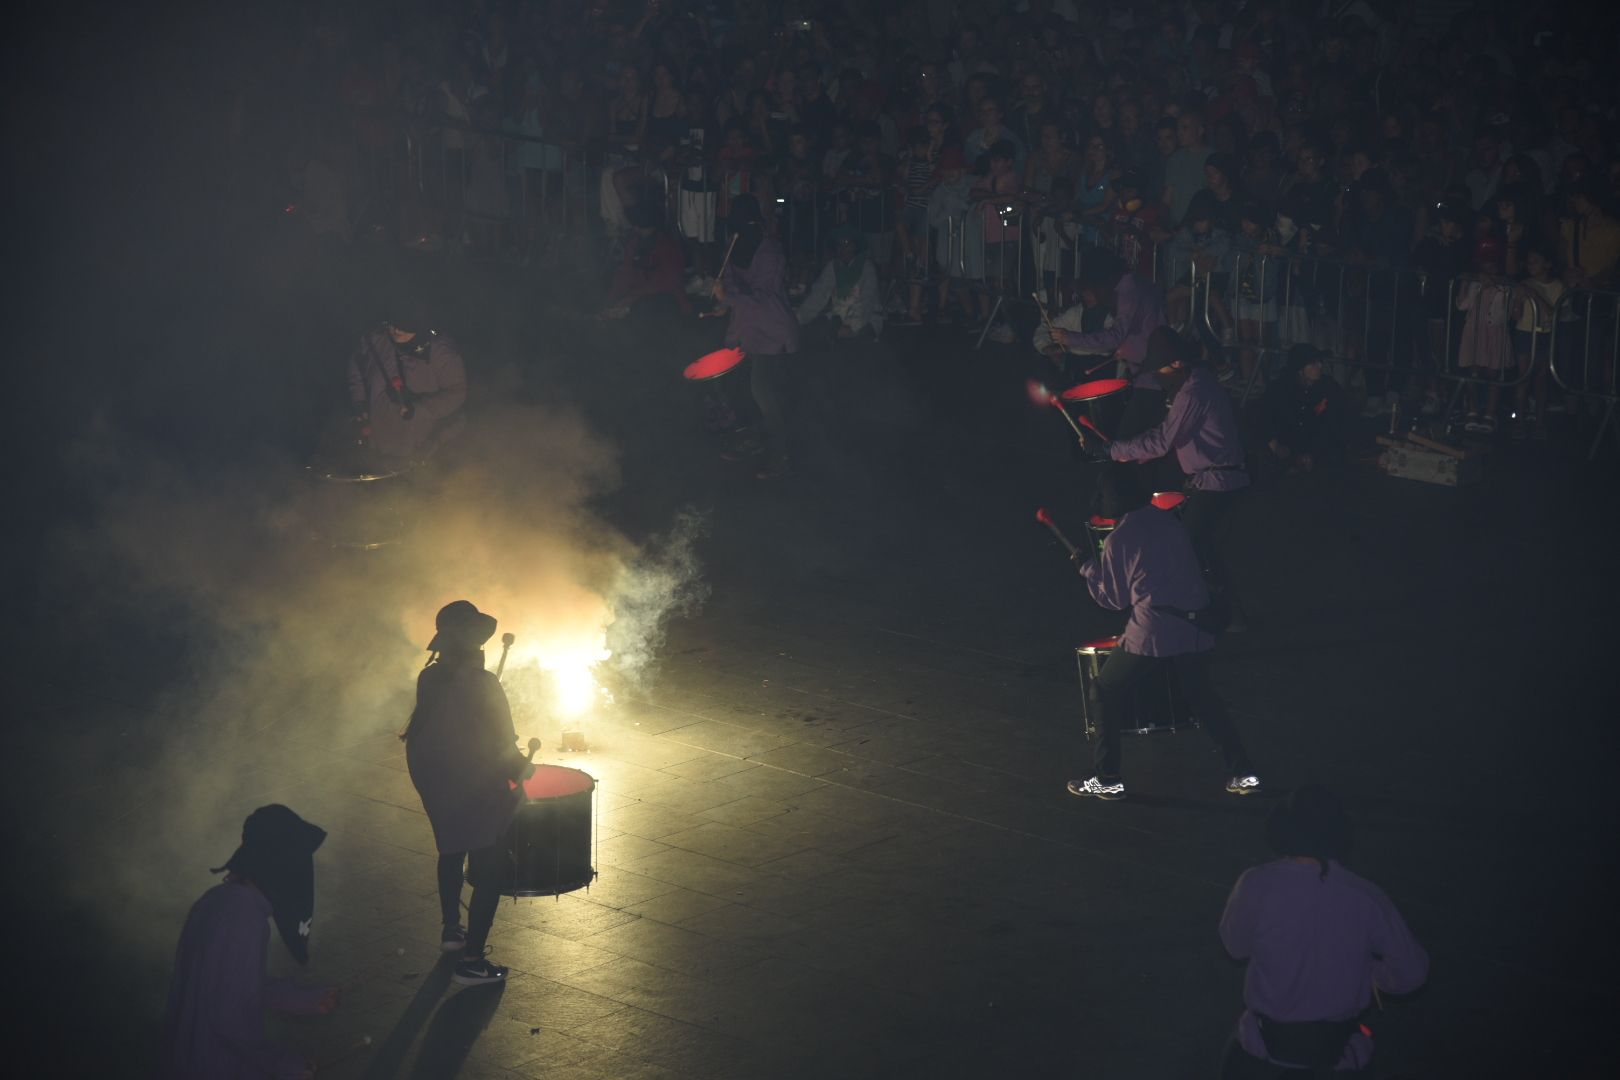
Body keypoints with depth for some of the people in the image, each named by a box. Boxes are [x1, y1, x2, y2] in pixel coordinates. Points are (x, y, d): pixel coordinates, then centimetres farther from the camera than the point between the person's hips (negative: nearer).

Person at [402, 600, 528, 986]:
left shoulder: (428, 678, -5)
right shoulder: (481, 684, -25)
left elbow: (419, 731, 5)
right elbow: (502, 743, -20)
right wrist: (518, 767, 0)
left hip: (437, 785, 7)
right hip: (479, 791, -7)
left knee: (451, 852, 29)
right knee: (488, 871, 2)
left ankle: (451, 929, 45)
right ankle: (472, 961, 1)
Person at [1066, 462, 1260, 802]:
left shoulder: (1117, 540, -4)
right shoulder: (1171, 522, 10)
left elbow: (1115, 599, 5)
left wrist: (1087, 569, 17)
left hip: (1151, 632, -5)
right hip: (1195, 626, 5)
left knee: (1106, 691, 13)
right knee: (1200, 695, 24)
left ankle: (1107, 780, 10)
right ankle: (1242, 773, 15)